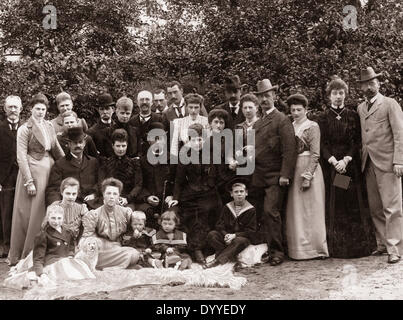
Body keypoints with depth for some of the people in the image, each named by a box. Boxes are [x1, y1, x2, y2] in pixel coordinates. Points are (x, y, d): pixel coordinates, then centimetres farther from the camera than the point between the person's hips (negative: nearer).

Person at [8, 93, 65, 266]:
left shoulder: (49, 127, 11)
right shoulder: (24, 129, -6)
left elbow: (56, 149, 15)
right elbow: (21, 157, -10)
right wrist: (29, 181, -15)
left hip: (49, 171, 5)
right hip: (32, 172, -5)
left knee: (46, 213, 7)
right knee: (27, 213, 1)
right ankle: (19, 256, 13)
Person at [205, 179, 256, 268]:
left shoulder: (251, 210, -2)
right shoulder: (226, 208, 9)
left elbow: (251, 231, -8)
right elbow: (219, 225, 2)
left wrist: (235, 235, -20)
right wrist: (225, 235, -20)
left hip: (242, 238, -4)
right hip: (226, 237, 4)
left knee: (240, 241, -37)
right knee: (211, 234, -21)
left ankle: (218, 260, -37)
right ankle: (230, 255, -29)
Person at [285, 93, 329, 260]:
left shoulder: (312, 126, -4)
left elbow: (315, 154, -10)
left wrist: (307, 176, -17)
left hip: (309, 169, -5)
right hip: (293, 171, 6)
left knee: (310, 210, -1)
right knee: (295, 211, 6)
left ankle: (315, 248, 6)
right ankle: (298, 248, 13)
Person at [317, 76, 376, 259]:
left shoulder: (353, 116, 8)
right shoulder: (323, 117, 6)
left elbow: (357, 142, 1)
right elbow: (322, 144, -1)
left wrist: (346, 160, -13)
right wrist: (334, 162, -14)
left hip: (351, 165, 0)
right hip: (330, 166, 0)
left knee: (354, 204, 0)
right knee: (334, 206, -1)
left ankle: (358, 245, 6)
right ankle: (336, 247, 3)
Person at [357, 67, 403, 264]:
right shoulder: (361, 108, 16)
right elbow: (362, 136, 14)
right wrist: (361, 159, 4)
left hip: (387, 163, -6)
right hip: (369, 164, 6)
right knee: (375, 208, 8)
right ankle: (383, 244, 17)